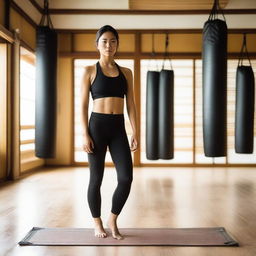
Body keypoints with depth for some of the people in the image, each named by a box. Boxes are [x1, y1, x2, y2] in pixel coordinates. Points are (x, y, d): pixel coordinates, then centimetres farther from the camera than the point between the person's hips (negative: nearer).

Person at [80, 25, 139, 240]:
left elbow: (131, 105, 8)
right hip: (97, 125, -2)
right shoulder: (90, 71, 2)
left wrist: (135, 132, 1)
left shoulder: (126, 73, 10)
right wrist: (85, 134, -9)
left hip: (118, 128, 3)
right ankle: (98, 223, 24)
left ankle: (113, 220, 17)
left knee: (126, 178, -6)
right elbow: (84, 105, -1)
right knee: (96, 179, 5)